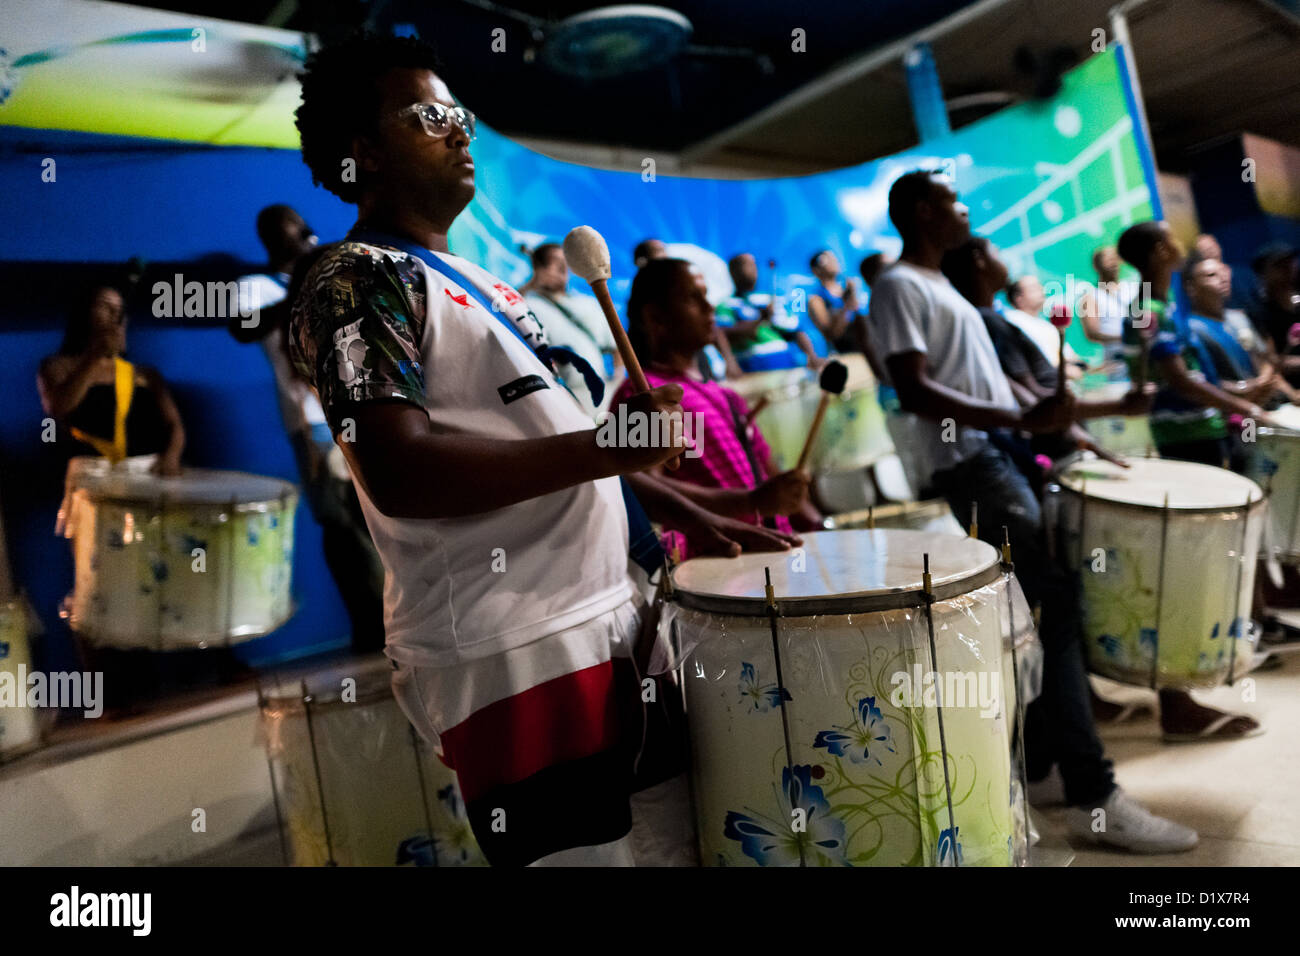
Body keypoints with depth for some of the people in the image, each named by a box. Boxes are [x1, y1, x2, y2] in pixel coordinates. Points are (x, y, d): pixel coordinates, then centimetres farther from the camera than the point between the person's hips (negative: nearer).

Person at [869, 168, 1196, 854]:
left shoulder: (943, 288, 23)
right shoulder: (899, 287, -8)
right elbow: (916, 392, -21)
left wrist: (1052, 423, 17)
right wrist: (1021, 420, -27)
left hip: (1007, 461, 10)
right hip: (978, 468, -10)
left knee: (1041, 615, 12)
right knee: (1056, 610, -12)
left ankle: (1036, 763, 24)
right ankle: (1093, 798, -7)